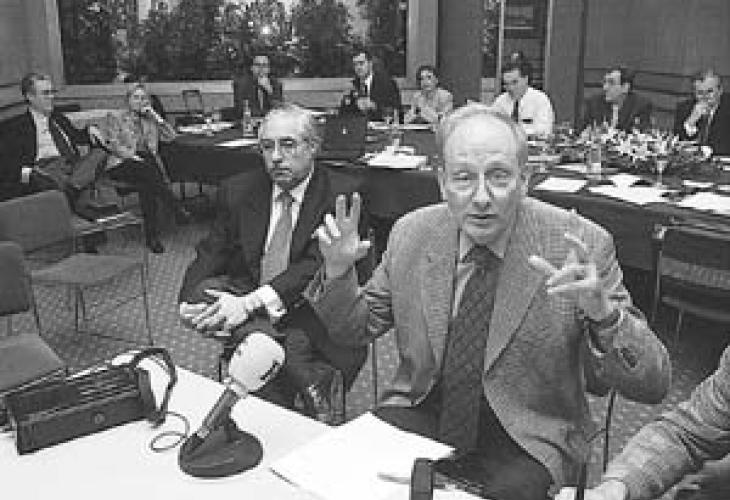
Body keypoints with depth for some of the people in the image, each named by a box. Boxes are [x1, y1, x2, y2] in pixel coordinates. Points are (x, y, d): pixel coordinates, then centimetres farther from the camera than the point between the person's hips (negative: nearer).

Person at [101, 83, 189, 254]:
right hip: (122, 163, -2)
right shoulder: (115, 117, 13)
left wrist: (155, 116, 5)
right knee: (147, 171, -36)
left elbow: (171, 136, 14)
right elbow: (112, 143, -1)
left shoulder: (150, 119, 24)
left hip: (149, 161, 3)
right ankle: (178, 210, -35)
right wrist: (133, 156, -15)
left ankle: (152, 235, -36)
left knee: (147, 186, -33)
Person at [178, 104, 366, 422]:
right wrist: (188, 301, -16)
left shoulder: (340, 197, -8)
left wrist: (252, 302, -31)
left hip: (310, 315, -6)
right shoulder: (239, 191, 8)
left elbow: (320, 265, -19)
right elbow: (211, 253, 6)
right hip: (244, 303, 6)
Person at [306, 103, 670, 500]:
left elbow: (652, 385, -17)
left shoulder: (581, 246, -16)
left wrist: (603, 313, -36)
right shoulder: (411, 235, -7)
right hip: (422, 412, 2)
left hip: (526, 435, -1)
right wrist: (337, 272, -14)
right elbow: (354, 331, 6)